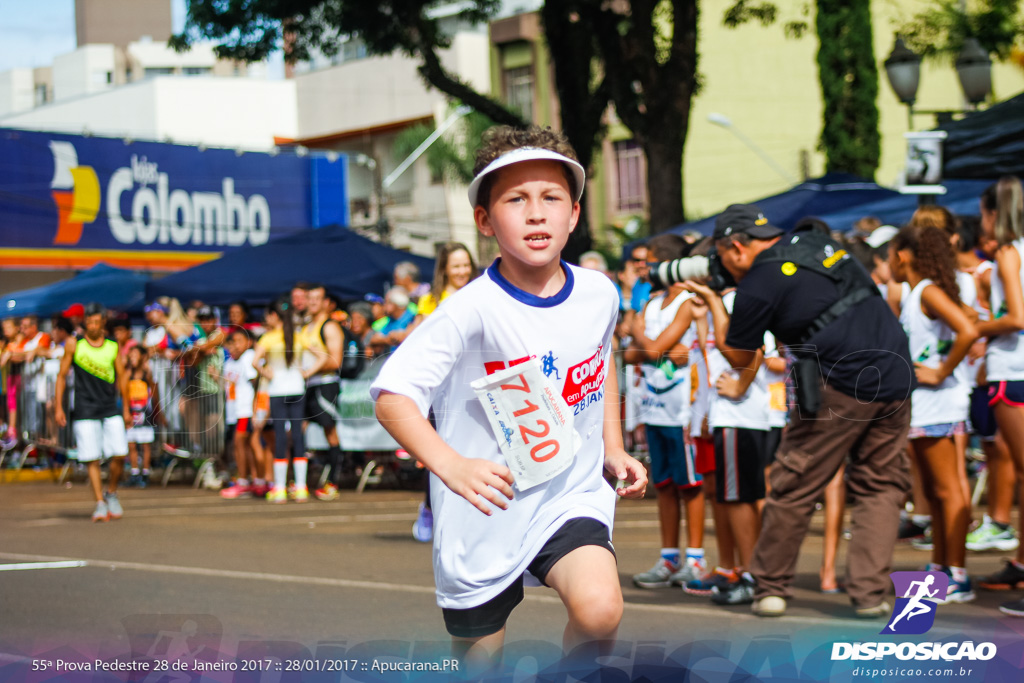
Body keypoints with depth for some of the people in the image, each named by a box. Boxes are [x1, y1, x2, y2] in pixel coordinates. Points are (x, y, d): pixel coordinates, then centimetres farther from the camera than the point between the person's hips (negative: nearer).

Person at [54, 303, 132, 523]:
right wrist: (58, 407, 0)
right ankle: (100, 504, 0)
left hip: (111, 409, 1)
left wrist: (126, 409, 13)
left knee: (119, 454, -8)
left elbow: (121, 377, 13)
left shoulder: (113, 346, 7)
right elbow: (62, 375, 6)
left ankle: (111, 493, 16)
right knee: (92, 459, -6)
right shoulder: (74, 345, 3)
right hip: (85, 410, -1)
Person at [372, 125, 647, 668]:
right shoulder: (473, 310, -19)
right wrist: (450, 464, -40)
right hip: (485, 513, -2)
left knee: (599, 609, -25)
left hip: (571, 496, 3)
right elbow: (391, 394, -26)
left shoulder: (598, 294, -3)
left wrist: (613, 447, 16)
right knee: (479, 658, 9)